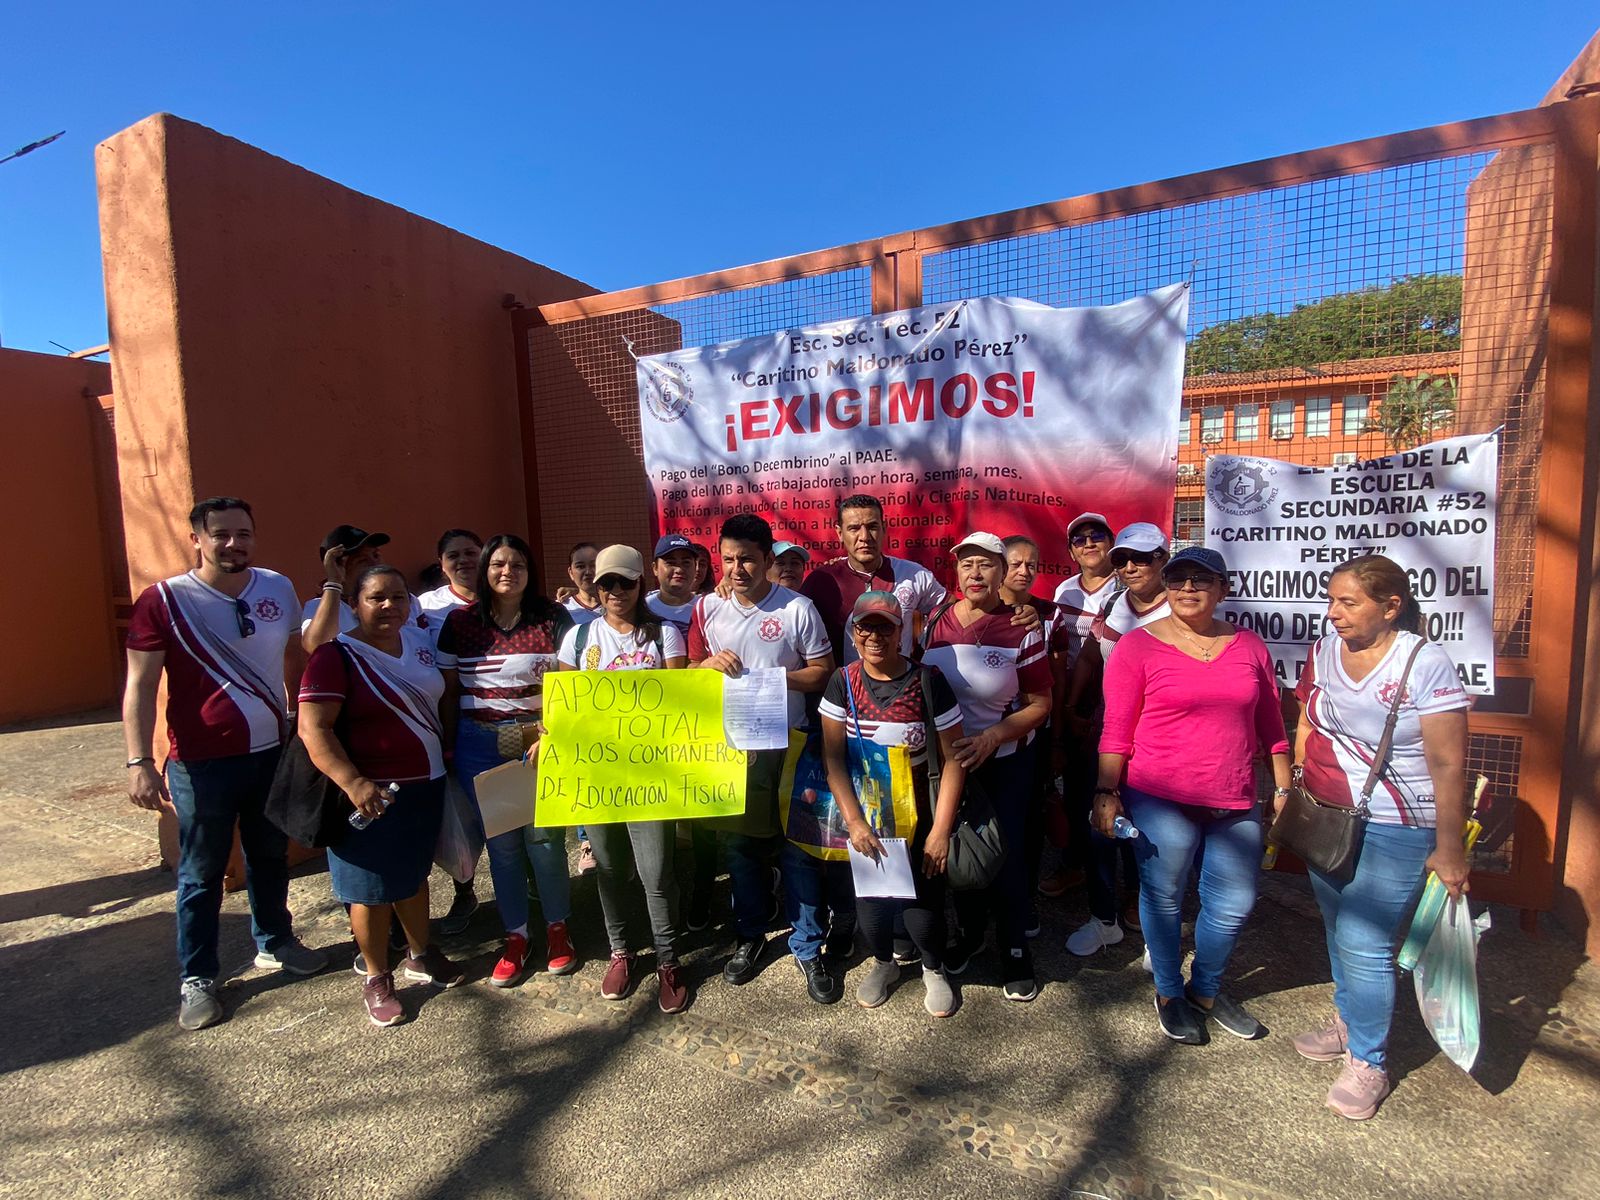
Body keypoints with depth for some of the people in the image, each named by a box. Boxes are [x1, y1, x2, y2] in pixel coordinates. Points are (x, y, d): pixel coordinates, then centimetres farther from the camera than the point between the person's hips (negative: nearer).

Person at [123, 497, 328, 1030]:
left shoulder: (278, 588, 1)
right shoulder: (164, 600, -11)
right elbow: (141, 685, -11)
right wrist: (139, 762, -17)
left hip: (273, 751, 4)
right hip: (203, 762, -4)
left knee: (271, 856, 19)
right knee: (202, 873, 9)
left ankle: (274, 944, 39)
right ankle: (196, 979, 27)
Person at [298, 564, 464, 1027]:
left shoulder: (420, 641, 4)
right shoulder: (337, 655, -15)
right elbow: (313, 730, -21)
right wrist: (354, 783, -29)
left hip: (426, 785, 6)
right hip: (373, 795, -6)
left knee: (415, 872, 21)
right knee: (373, 888, 8)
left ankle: (419, 955, 40)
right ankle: (377, 980, 27)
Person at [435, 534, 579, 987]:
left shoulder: (552, 617, -2)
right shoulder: (460, 622, 4)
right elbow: (449, 690, 8)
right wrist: (449, 746, 7)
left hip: (539, 740, -2)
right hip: (480, 745, 2)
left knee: (544, 837, 2)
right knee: (501, 840, 10)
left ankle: (557, 928, 24)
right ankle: (515, 936, 27)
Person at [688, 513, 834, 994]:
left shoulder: (797, 608, -8)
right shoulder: (707, 608, 2)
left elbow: (823, 670, -4)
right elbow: (691, 673, 10)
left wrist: (779, 677, -20)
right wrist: (710, 663, -12)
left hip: (788, 742, -3)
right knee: (741, 843, 15)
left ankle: (809, 947, 22)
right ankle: (750, 935, 35)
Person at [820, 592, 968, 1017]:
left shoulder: (928, 680, -11)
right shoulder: (843, 682, -6)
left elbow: (954, 757, -9)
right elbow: (832, 756, -6)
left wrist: (941, 829, -11)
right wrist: (854, 821, -13)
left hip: (918, 817, -2)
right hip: (863, 817, 2)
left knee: (921, 909, -1)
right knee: (868, 899, 8)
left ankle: (934, 970, 35)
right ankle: (883, 962, 43)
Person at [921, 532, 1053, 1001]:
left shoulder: (1020, 630, -12)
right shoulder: (935, 619, -4)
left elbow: (1040, 703, -9)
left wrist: (991, 737, -21)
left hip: (1003, 764, -3)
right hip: (946, 760, 3)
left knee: (1006, 855, 6)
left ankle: (1014, 949, 29)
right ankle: (969, 932, 40)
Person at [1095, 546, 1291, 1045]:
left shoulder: (1249, 646, 6)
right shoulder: (1138, 646, -6)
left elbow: (1270, 724, 13)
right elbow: (1116, 730, -7)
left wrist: (1284, 789, 12)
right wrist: (1106, 792, -11)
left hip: (1236, 802, 4)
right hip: (1161, 799, -4)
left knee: (1234, 904, 14)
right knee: (1164, 898, 9)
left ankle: (1206, 989, 39)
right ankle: (1169, 993, 34)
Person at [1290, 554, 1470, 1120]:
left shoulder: (1426, 665, -16)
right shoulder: (1323, 651, 1)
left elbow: (1447, 764, -15)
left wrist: (1449, 848, -13)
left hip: (1393, 829, -6)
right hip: (1325, 820, 6)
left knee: (1363, 942, -4)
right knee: (1339, 929, 18)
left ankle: (1367, 1062, 17)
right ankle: (1348, 1022, 40)